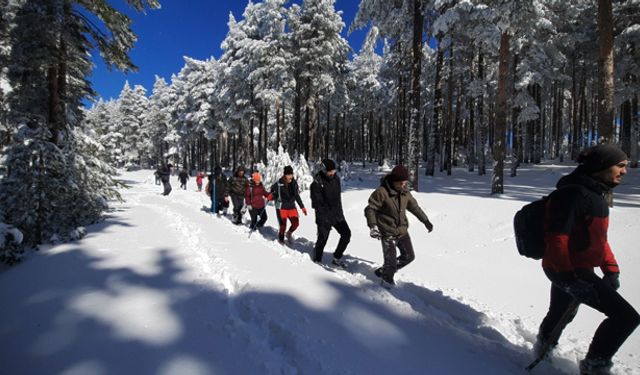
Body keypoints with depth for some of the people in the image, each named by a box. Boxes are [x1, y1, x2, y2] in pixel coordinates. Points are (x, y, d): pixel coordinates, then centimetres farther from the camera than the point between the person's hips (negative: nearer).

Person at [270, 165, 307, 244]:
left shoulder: (294, 183, 2)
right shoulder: (278, 184, -12)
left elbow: (297, 196, 12)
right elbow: (274, 196, -3)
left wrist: (302, 207, 13)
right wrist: (270, 196, -26)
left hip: (291, 207, 4)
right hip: (281, 207, -4)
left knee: (296, 223, -4)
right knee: (283, 225, -6)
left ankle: (289, 233, 28)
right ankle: (281, 240, 21)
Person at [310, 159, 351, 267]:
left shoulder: (336, 179, 4)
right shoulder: (317, 183, -16)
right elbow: (316, 203, -16)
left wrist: (340, 212, 15)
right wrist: (323, 217, -18)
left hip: (337, 214, 6)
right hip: (324, 217, -6)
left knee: (346, 234, 3)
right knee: (322, 239, 1)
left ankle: (337, 258, 19)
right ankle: (317, 260, 25)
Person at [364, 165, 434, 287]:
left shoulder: (405, 192, 1)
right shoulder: (381, 192, -19)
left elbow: (414, 207, 15)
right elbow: (370, 209, -16)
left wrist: (426, 221, 18)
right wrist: (373, 226, -28)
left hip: (402, 231, 7)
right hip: (388, 233, -7)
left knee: (409, 256, 14)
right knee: (391, 261, -4)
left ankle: (383, 271, 29)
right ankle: (387, 279, 25)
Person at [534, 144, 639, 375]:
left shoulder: (596, 194, 12)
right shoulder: (573, 194, -21)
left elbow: (598, 237, 20)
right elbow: (556, 237, -26)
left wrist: (611, 270, 14)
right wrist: (568, 275, -26)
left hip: (570, 269, 11)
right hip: (569, 271, -11)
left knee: (560, 315, 27)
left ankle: (543, 351, 50)